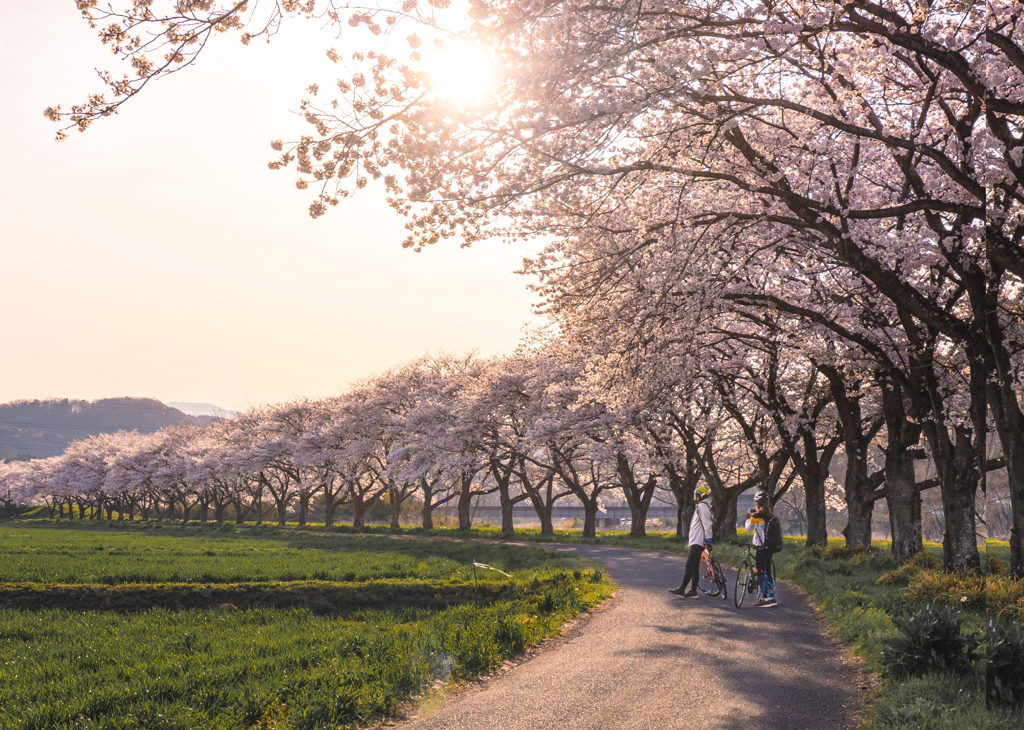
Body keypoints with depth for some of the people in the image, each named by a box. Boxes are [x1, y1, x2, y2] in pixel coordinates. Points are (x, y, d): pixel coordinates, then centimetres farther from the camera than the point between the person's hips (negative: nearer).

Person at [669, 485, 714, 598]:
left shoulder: (702, 506, -12)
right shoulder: (700, 506, 21)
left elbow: (706, 524, -19)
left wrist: (708, 540, -23)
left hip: (697, 542, -11)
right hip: (696, 541, 11)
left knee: (689, 565, -12)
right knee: (694, 567, 9)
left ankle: (682, 589, -14)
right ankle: (693, 590, 10)